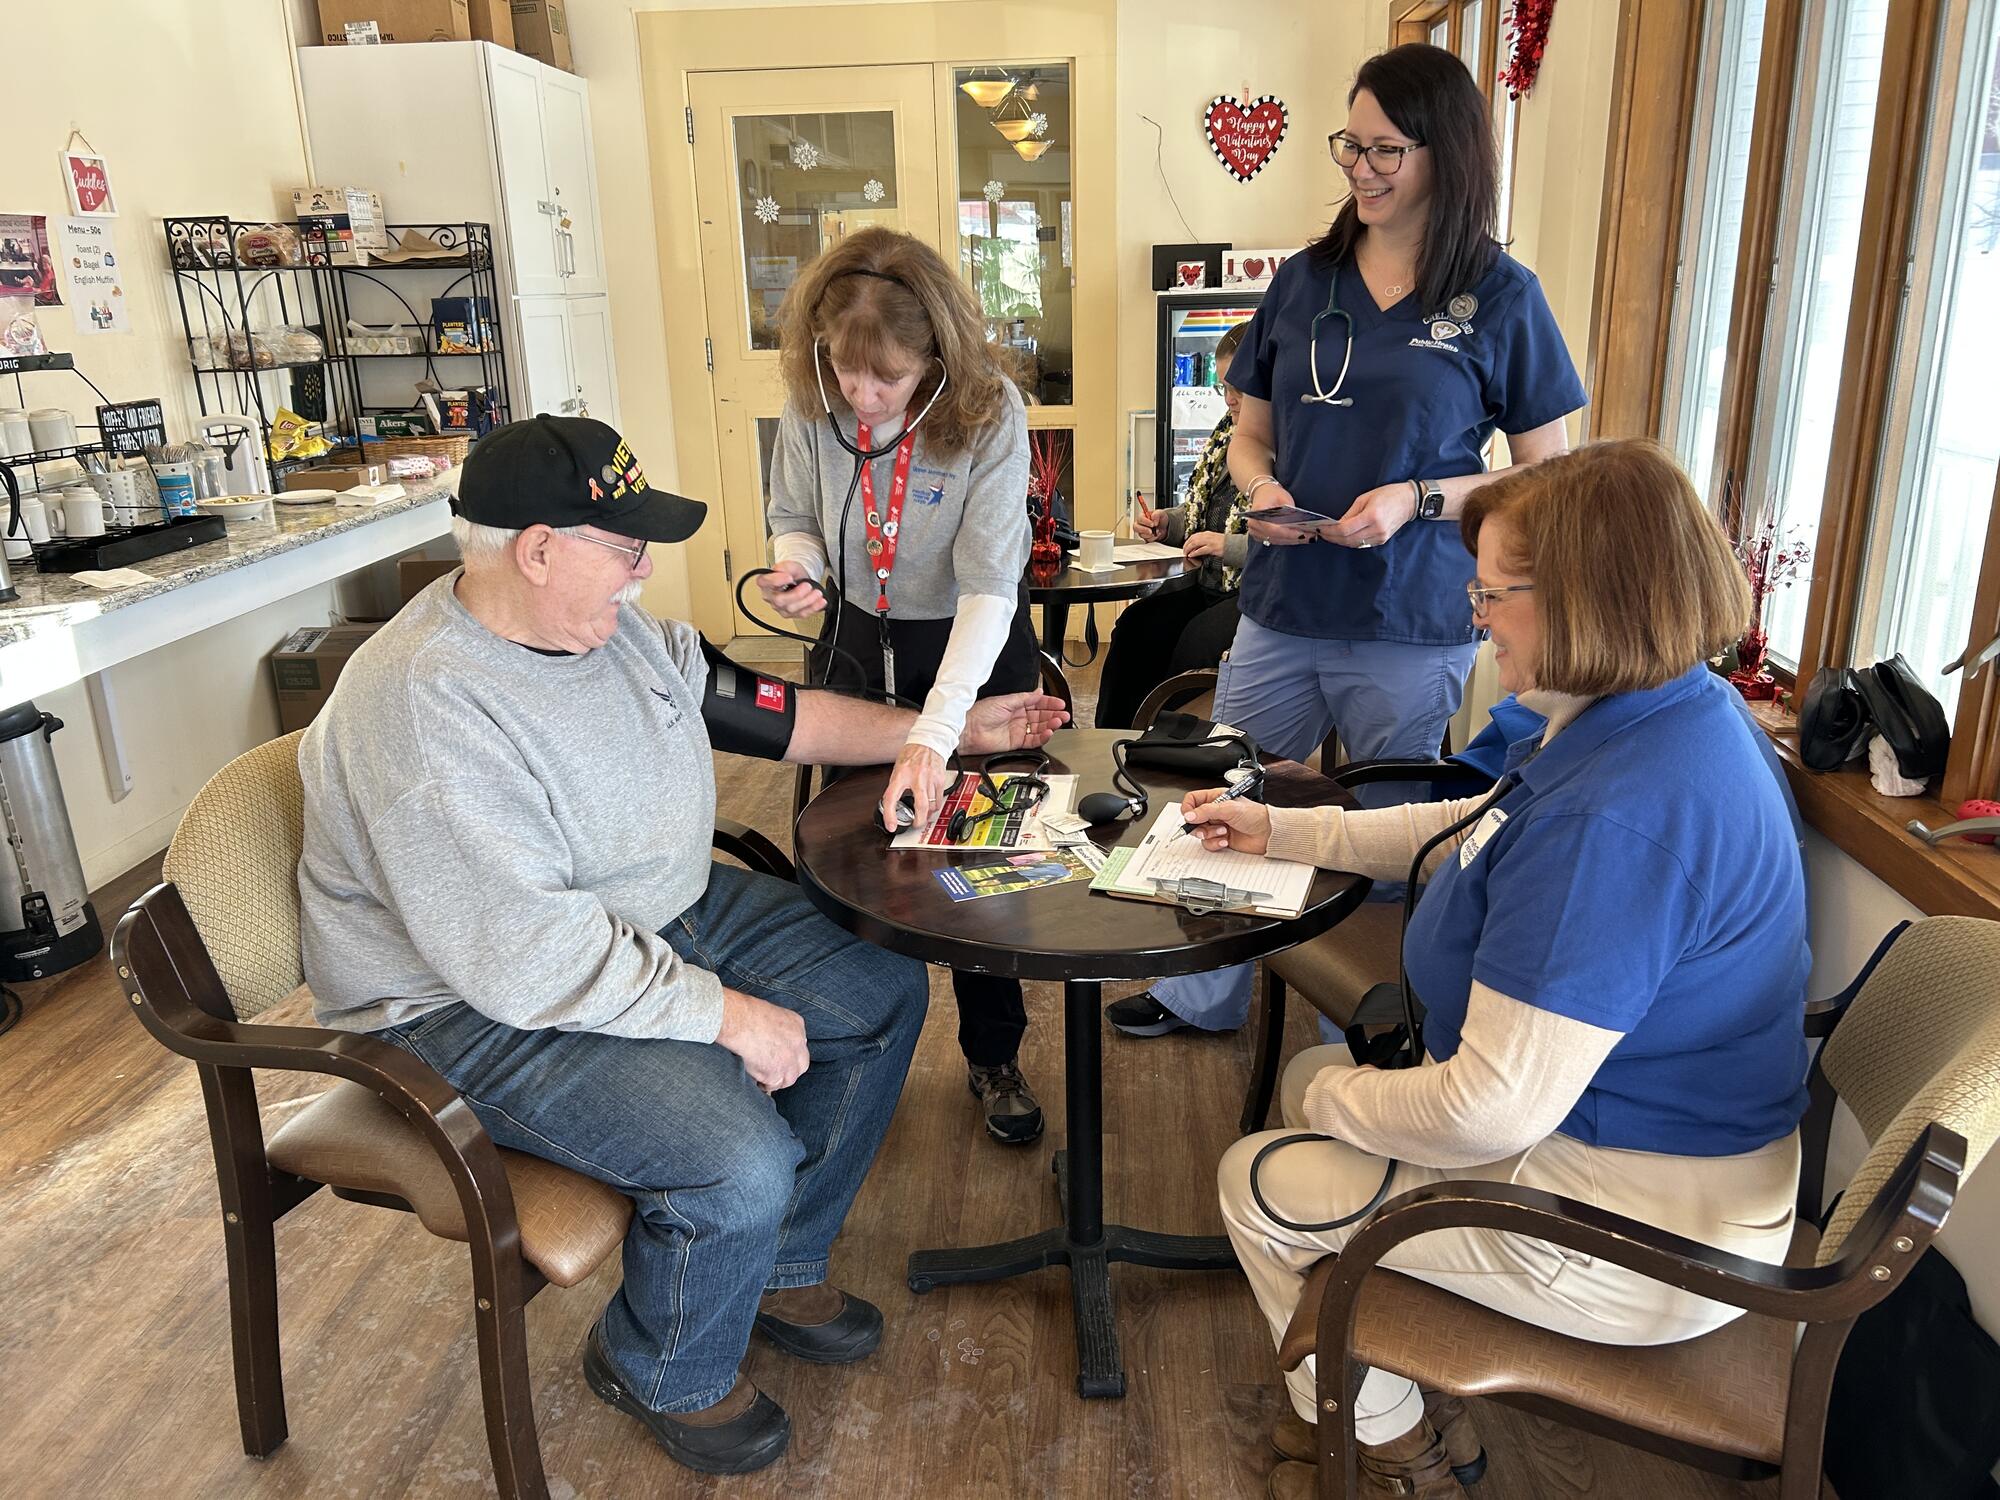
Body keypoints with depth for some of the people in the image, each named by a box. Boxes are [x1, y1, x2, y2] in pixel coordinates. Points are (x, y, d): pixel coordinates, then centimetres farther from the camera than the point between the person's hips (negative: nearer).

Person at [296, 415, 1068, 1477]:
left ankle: (775, 1266, 24)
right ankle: (662, 1374, 10)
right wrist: (728, 1013, -25)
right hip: (480, 1006, -9)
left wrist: (953, 729, 10)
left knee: (882, 991, 4)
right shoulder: (427, 712, -29)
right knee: (738, 1163, -26)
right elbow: (529, 959, -31)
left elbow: (764, 711, 10)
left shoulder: (610, 624, 0)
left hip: (661, 913, 9)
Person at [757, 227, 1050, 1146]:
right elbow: (794, 515, 1)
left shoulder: (988, 414, -27)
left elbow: (989, 587, -31)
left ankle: (993, 1057, 29)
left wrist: (933, 735, -41)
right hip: (858, 638, 4)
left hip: (974, 648, -3)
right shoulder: (812, 404, -16)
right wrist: (797, 563, -25)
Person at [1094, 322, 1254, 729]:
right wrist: (1166, 522, 9)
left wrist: (1231, 547, -24)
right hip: (1213, 587, 8)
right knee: (1136, 624, -12)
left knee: (1198, 639, -30)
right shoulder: (1228, 433, 15)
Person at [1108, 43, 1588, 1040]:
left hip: (1416, 629, -3)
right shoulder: (1305, 279, 7)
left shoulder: (1501, 298, -4)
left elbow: (1545, 475, -2)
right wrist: (1262, 489, -8)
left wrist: (1419, 498, -17)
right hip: (1280, 610, 4)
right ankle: (1205, 995, 38)